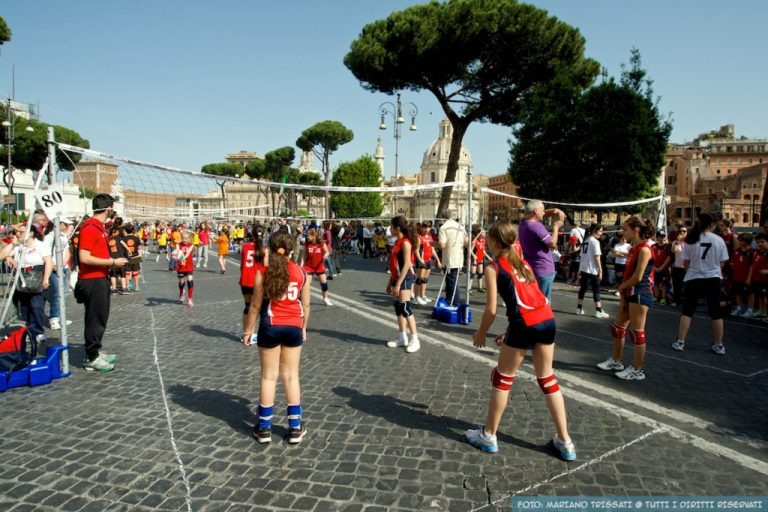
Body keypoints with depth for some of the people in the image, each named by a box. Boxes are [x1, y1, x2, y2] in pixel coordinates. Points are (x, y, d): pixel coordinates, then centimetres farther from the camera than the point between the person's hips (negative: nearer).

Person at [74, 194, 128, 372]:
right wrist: (112, 262, -20)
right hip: (92, 280, -10)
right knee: (95, 320, -1)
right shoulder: (90, 229, -18)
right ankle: (91, 359, 10)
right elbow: (84, 257, -24)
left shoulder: (99, 227, 12)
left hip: (101, 279, 10)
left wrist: (113, 262, 12)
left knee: (101, 318, 18)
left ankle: (96, 352, 31)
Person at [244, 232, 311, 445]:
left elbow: (255, 305, -5)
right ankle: (295, 427, 19)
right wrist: (303, 327, 17)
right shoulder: (301, 272, -3)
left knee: (268, 376, 10)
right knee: (291, 376, 12)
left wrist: (248, 330, 7)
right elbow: (305, 305, 3)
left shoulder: (263, 273, -9)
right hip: (293, 327, 2)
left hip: (270, 327, -1)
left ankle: (264, 428, 20)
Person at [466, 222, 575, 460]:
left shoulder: (493, 268, 2)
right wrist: (510, 333, 25)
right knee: (547, 379, 19)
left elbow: (491, 309, -3)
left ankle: (488, 436, 23)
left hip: (526, 324, -7)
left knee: (502, 378, 11)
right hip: (548, 319, 7)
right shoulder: (522, 263, 22)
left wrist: (481, 333, 13)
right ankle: (565, 442, 26)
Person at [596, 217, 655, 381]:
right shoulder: (633, 249, 14)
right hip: (630, 294, 10)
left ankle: (637, 370, 7)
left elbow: (637, 277, -19)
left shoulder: (644, 249, -15)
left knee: (637, 332, -3)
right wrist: (622, 295, 5)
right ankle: (616, 361, 30)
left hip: (640, 294, -10)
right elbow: (627, 274, 10)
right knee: (617, 327, 16)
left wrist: (620, 287, -5)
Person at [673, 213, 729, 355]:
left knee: (687, 311, 6)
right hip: (713, 279, 0)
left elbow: (686, 263, 0)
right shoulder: (719, 240, -5)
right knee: (716, 312, 9)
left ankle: (680, 342, 5)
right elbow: (722, 263, 1)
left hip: (693, 279, 0)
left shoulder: (691, 240, -5)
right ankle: (719, 345, 16)